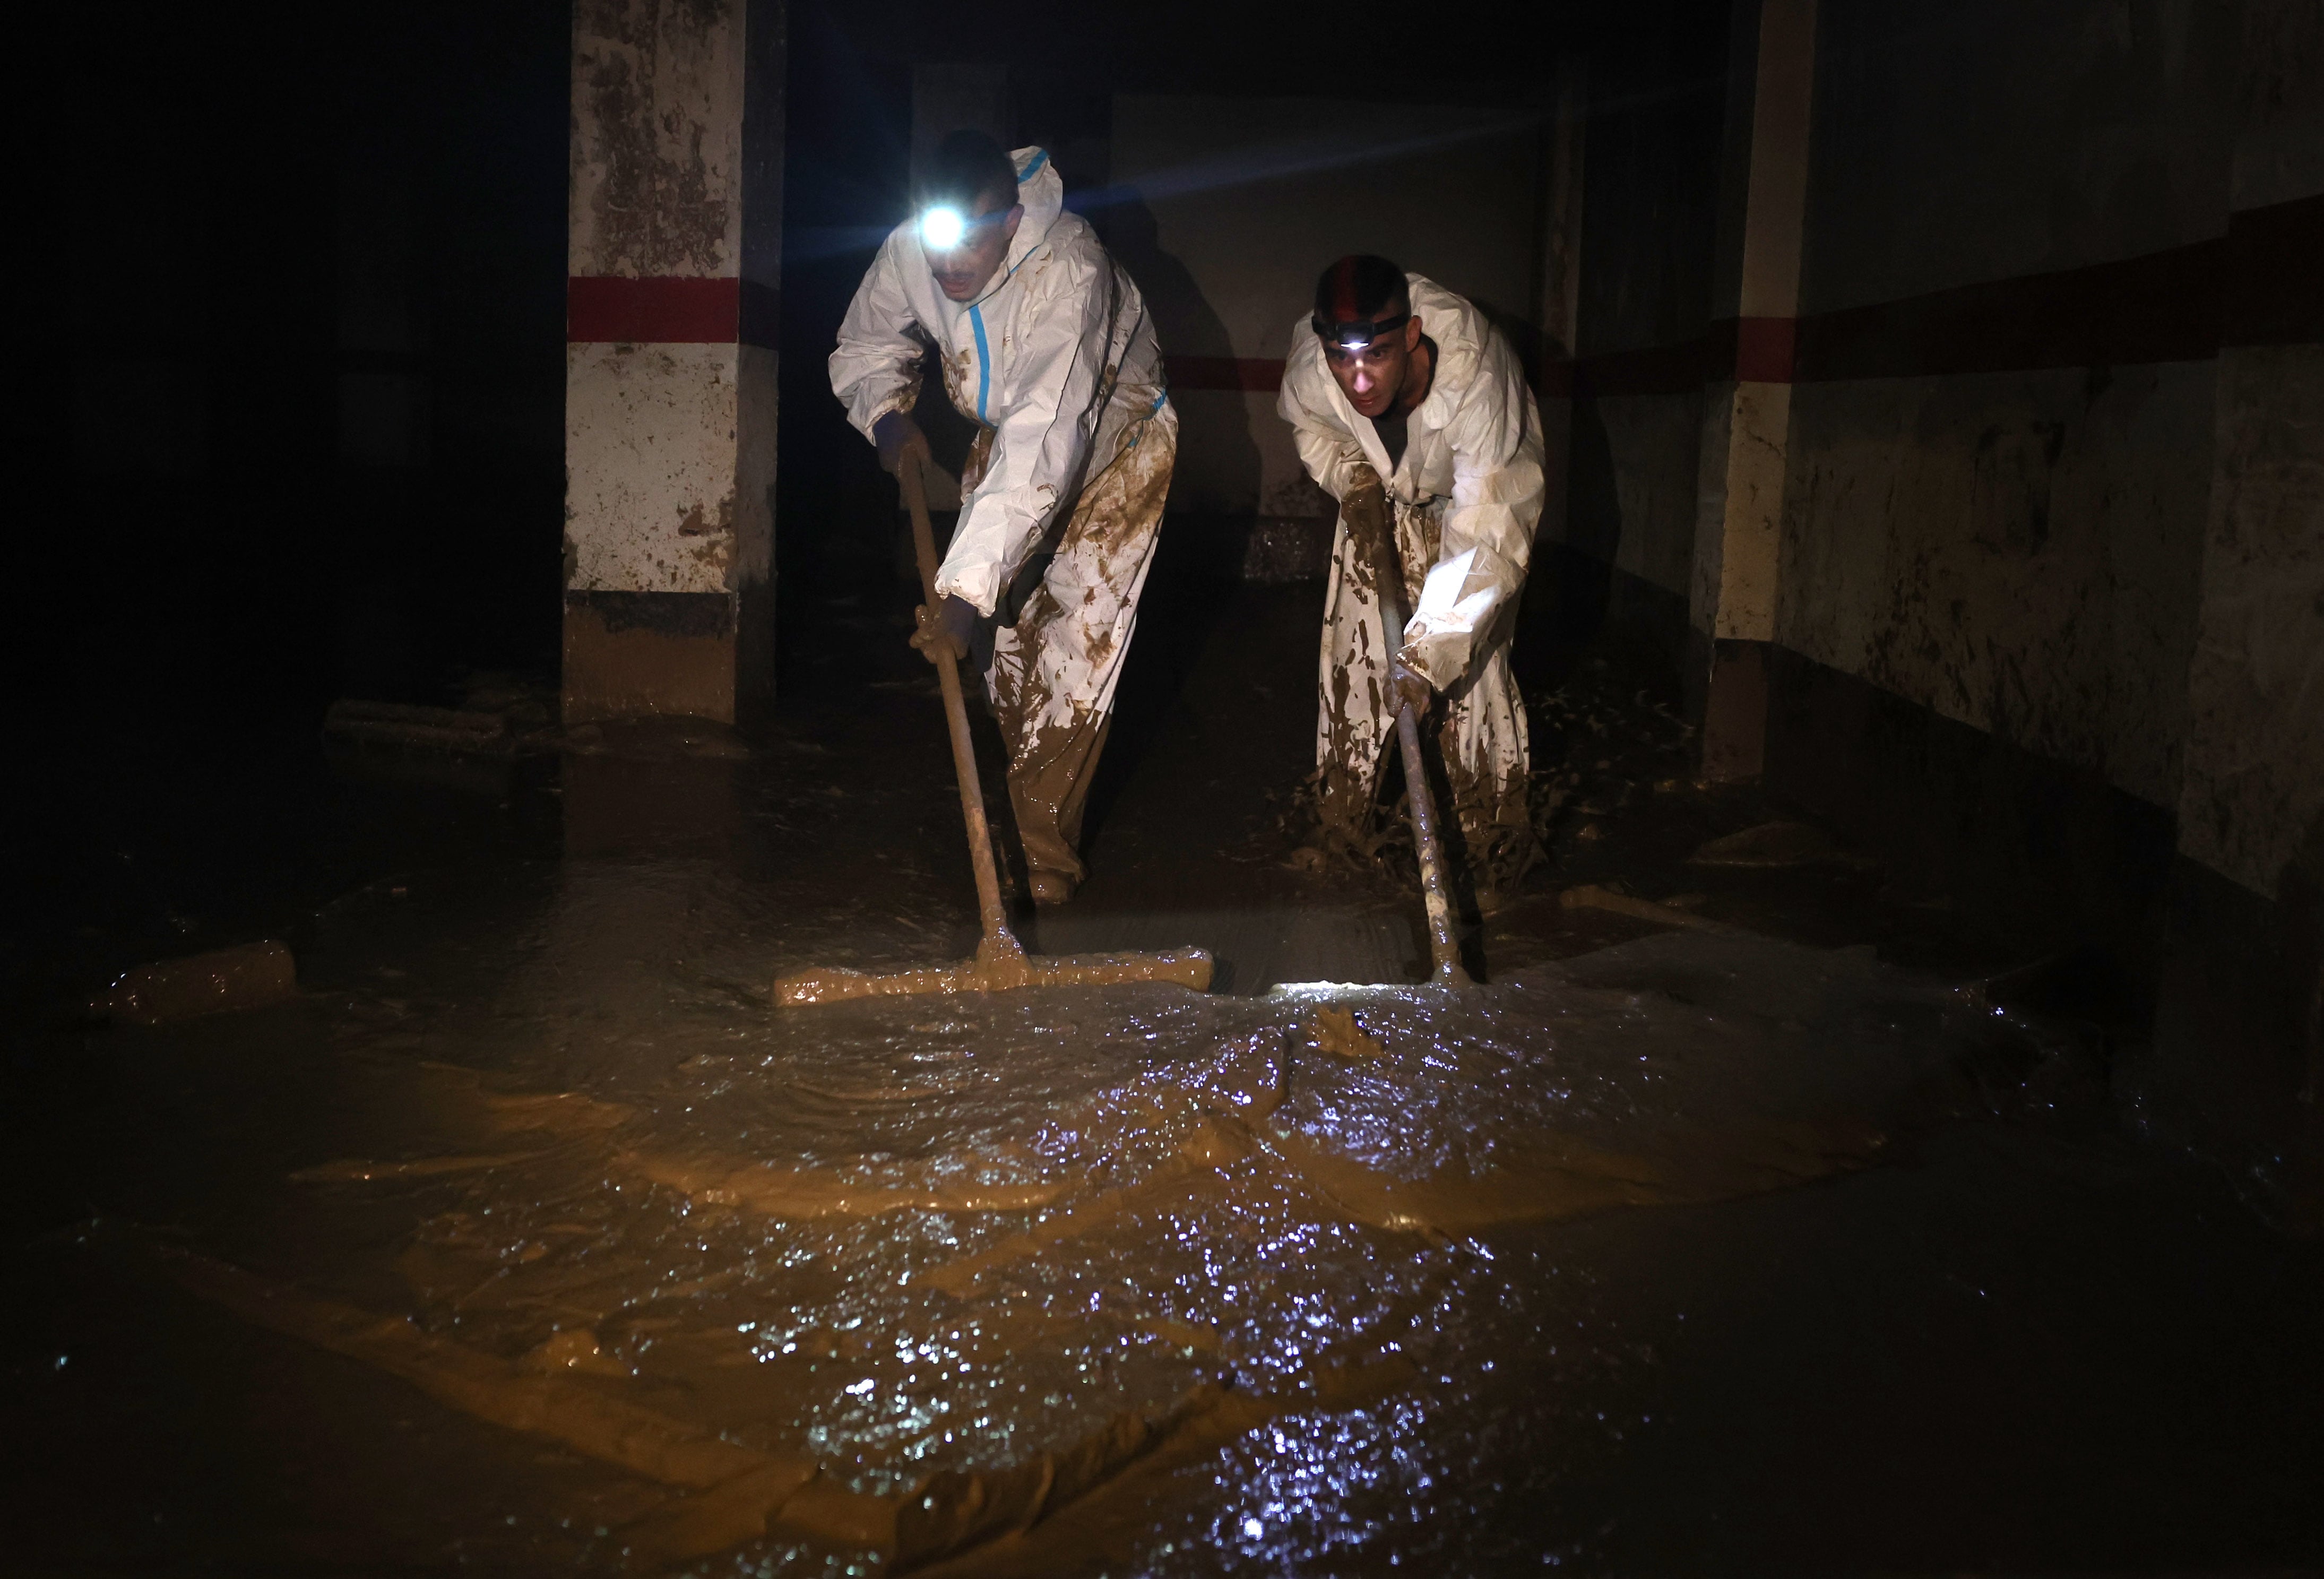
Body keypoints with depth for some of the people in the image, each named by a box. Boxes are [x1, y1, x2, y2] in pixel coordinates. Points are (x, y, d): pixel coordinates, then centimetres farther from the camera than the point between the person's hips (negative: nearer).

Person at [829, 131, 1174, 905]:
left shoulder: (1069, 271, -40)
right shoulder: (910, 250, -21)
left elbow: (1042, 446, -47)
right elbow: (864, 347, 2)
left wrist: (967, 585, -52)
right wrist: (888, 414, -21)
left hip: (1112, 444, -5)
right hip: (1007, 436, 6)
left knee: (1078, 645, -10)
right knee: (1006, 634, 5)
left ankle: (1045, 845, -2)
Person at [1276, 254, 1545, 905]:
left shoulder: (1477, 379, -45)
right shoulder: (1311, 363, -31)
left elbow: (1483, 540, -44)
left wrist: (1429, 655, -48)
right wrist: (1350, 479, -18)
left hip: (1475, 501, -4)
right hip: (1382, 499, 4)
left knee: (1470, 663, -12)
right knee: (1356, 649, 1)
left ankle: (1496, 848, 1)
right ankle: (1341, 822, 18)